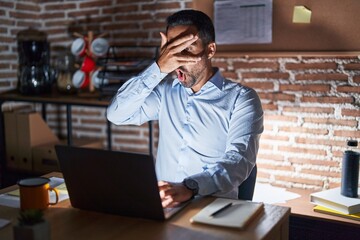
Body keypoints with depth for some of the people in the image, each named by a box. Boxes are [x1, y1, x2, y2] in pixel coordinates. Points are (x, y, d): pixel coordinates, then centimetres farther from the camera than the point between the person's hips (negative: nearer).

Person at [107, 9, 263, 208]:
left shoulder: (241, 98, -3)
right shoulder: (166, 91, 10)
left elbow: (239, 159, -18)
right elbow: (116, 114, -3)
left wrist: (189, 189, -35)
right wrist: (158, 69, -13)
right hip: (166, 204, 3)